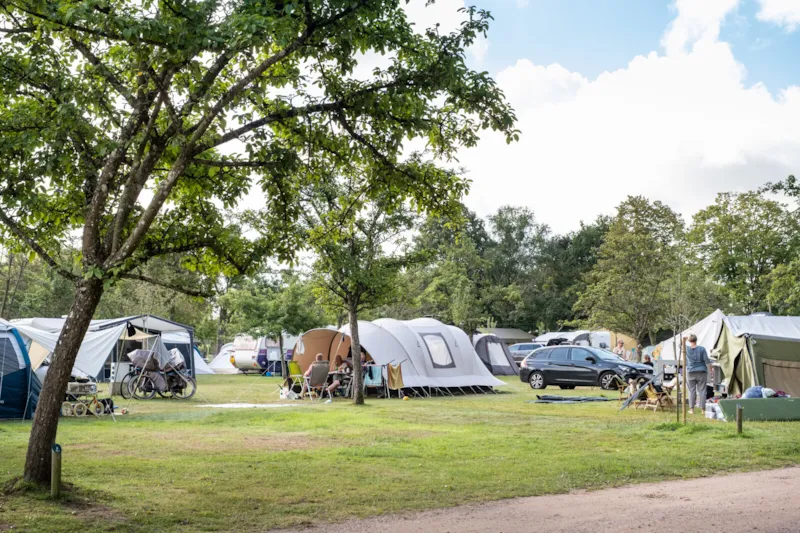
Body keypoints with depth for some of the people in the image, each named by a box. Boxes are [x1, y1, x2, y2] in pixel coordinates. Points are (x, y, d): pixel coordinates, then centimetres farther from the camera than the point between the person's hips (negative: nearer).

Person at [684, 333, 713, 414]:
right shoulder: (702, 349, -7)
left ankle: (691, 409, 4)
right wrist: (711, 370, 2)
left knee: (692, 391, 4)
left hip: (690, 373, 1)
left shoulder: (686, 349, -4)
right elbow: (707, 361, -6)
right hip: (701, 372, -1)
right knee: (702, 390, 3)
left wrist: (683, 340, 33)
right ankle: (703, 409, 4)